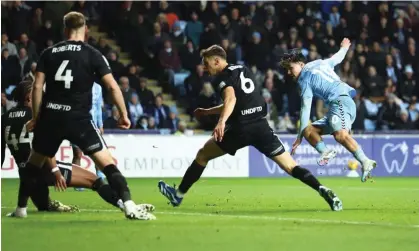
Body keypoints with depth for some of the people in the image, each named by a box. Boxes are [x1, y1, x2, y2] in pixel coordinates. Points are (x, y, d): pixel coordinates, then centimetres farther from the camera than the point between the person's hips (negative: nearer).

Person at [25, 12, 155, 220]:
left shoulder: (49, 53, 9)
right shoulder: (92, 54, 0)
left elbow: (37, 87, 4)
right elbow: (112, 86, -5)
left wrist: (36, 118, 12)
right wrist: (124, 115, 4)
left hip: (50, 116, 3)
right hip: (78, 118, -3)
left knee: (34, 163, 22)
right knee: (106, 163, -3)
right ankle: (130, 207, -15)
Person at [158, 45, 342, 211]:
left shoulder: (222, 77, 0)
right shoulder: (242, 70, 23)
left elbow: (231, 99, -23)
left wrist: (221, 121, -38)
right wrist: (207, 112, 41)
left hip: (241, 129, -6)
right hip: (261, 127, 6)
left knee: (202, 155, 14)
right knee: (290, 167, 2)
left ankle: (178, 195, 20)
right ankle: (322, 190, -20)